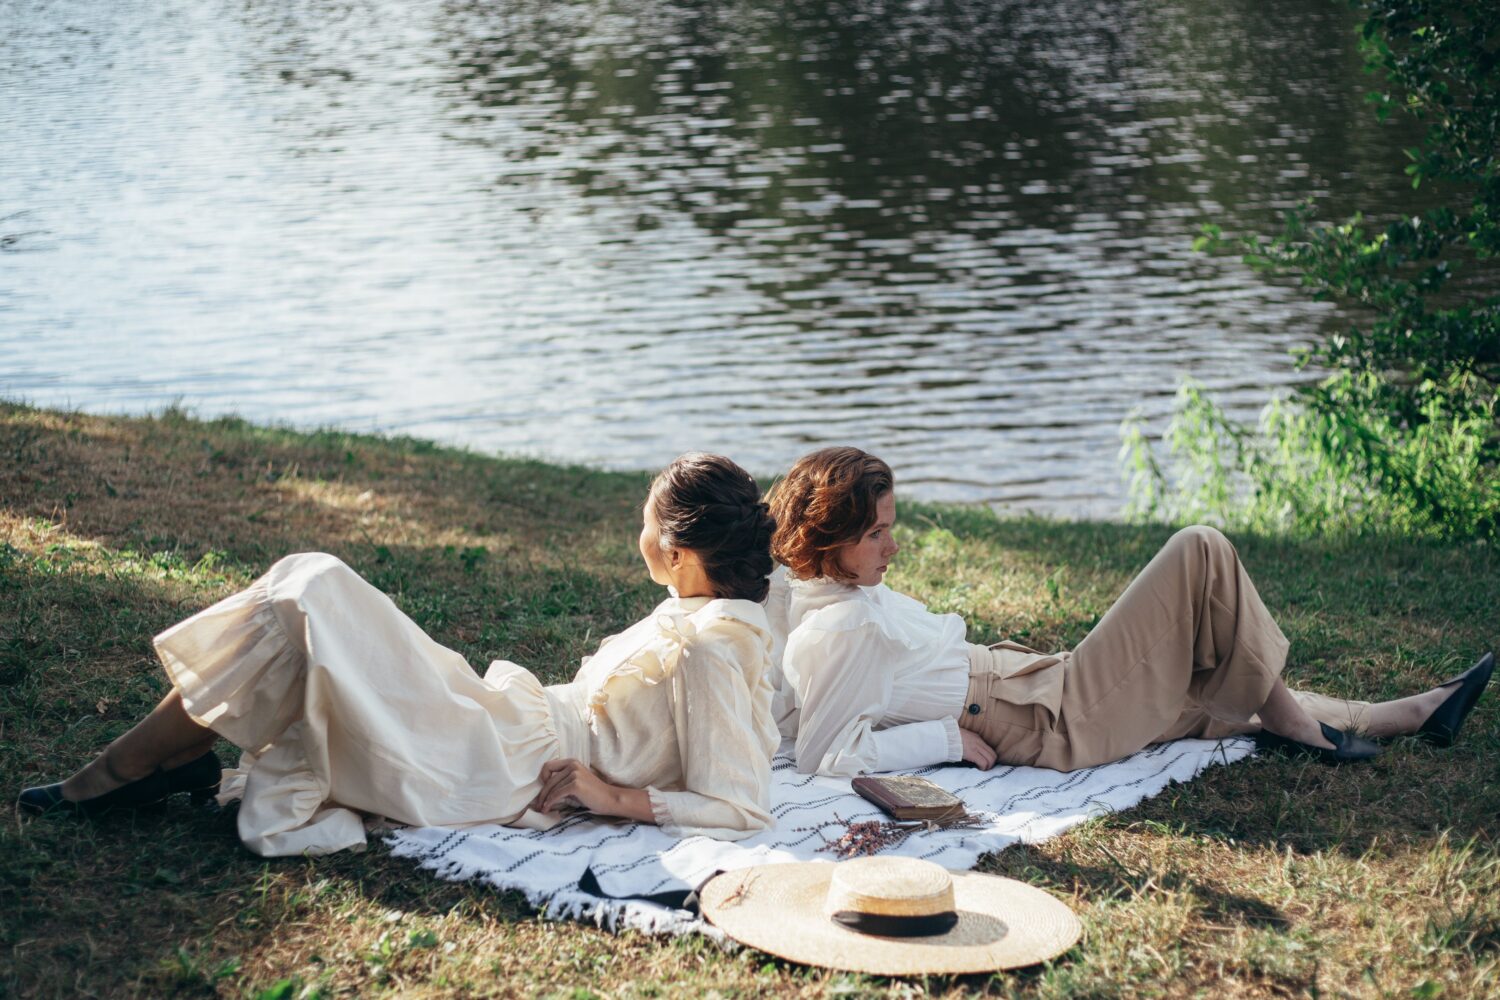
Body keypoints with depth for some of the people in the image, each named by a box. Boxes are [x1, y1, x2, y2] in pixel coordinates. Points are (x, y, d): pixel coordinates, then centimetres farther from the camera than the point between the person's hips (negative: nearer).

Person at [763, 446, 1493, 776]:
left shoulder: (813, 592, 3)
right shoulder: (846, 632, -24)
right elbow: (825, 756, -29)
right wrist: (949, 736, -21)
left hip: (1040, 687, 11)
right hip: (1061, 722, -11)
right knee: (1200, 553, -9)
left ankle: (1415, 713, 37)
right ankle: (1291, 720, 10)